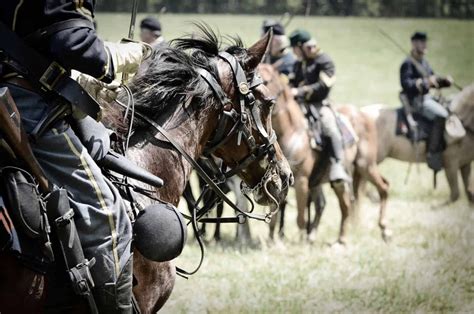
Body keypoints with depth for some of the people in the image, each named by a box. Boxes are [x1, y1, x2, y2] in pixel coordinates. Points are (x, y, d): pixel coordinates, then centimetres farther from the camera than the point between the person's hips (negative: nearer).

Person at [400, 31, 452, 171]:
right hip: (416, 100, -10)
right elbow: (406, 84, -22)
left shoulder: (424, 63, 18)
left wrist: (445, 81, 4)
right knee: (441, 115, -30)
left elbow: (433, 80, 25)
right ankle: (433, 153, -31)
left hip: (427, 98, 10)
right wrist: (425, 82, -34)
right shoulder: (408, 63, -10)